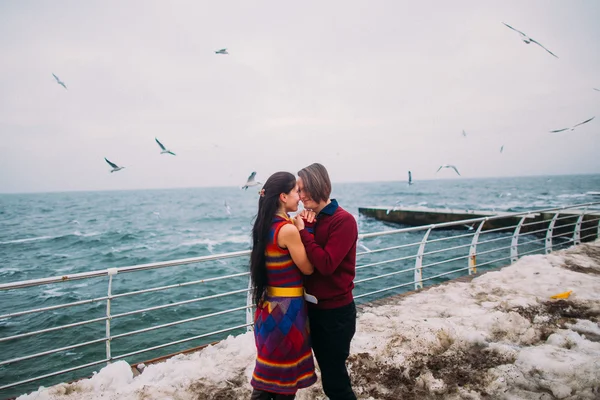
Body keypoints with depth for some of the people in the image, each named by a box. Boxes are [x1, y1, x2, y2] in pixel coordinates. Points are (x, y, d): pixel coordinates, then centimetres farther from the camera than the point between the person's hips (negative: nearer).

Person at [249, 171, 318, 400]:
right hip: (287, 307, -8)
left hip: (270, 304, 8)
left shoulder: (265, 225, 4)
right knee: (285, 371, 10)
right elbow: (308, 268, -13)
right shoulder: (287, 229, -22)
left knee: (270, 370, 21)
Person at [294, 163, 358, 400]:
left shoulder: (343, 220, -17)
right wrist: (302, 228, -11)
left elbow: (326, 264, -25)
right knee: (328, 372, 21)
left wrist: (302, 232, -20)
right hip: (313, 308, 7)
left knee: (334, 380, 6)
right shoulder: (309, 219, 4)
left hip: (336, 311, -7)